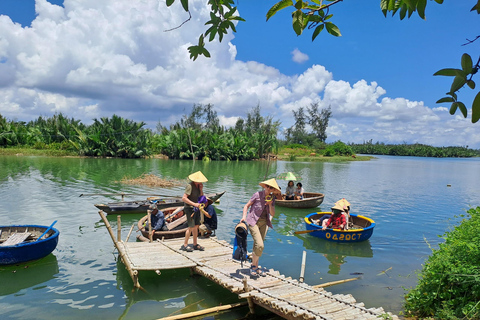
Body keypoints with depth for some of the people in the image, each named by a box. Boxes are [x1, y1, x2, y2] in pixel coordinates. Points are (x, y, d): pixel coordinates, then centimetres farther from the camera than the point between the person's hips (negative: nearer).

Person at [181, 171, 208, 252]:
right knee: (191, 226, -10)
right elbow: (184, 198, -25)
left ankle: (195, 244, 19)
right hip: (190, 208, -8)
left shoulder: (198, 185, 6)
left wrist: (201, 190, -7)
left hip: (196, 208, 8)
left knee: (196, 226, 10)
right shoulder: (190, 186, -19)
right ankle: (185, 245, 2)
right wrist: (194, 204, -29)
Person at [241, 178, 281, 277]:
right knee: (260, 245, -16)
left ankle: (255, 267, 24)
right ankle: (253, 266, 3)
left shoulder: (272, 198, 3)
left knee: (257, 246, 11)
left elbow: (272, 214, 1)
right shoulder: (257, 195, -11)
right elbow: (247, 206, -3)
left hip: (264, 223, 5)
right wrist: (244, 216, -16)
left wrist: (270, 204, -15)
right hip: (253, 221, -5)